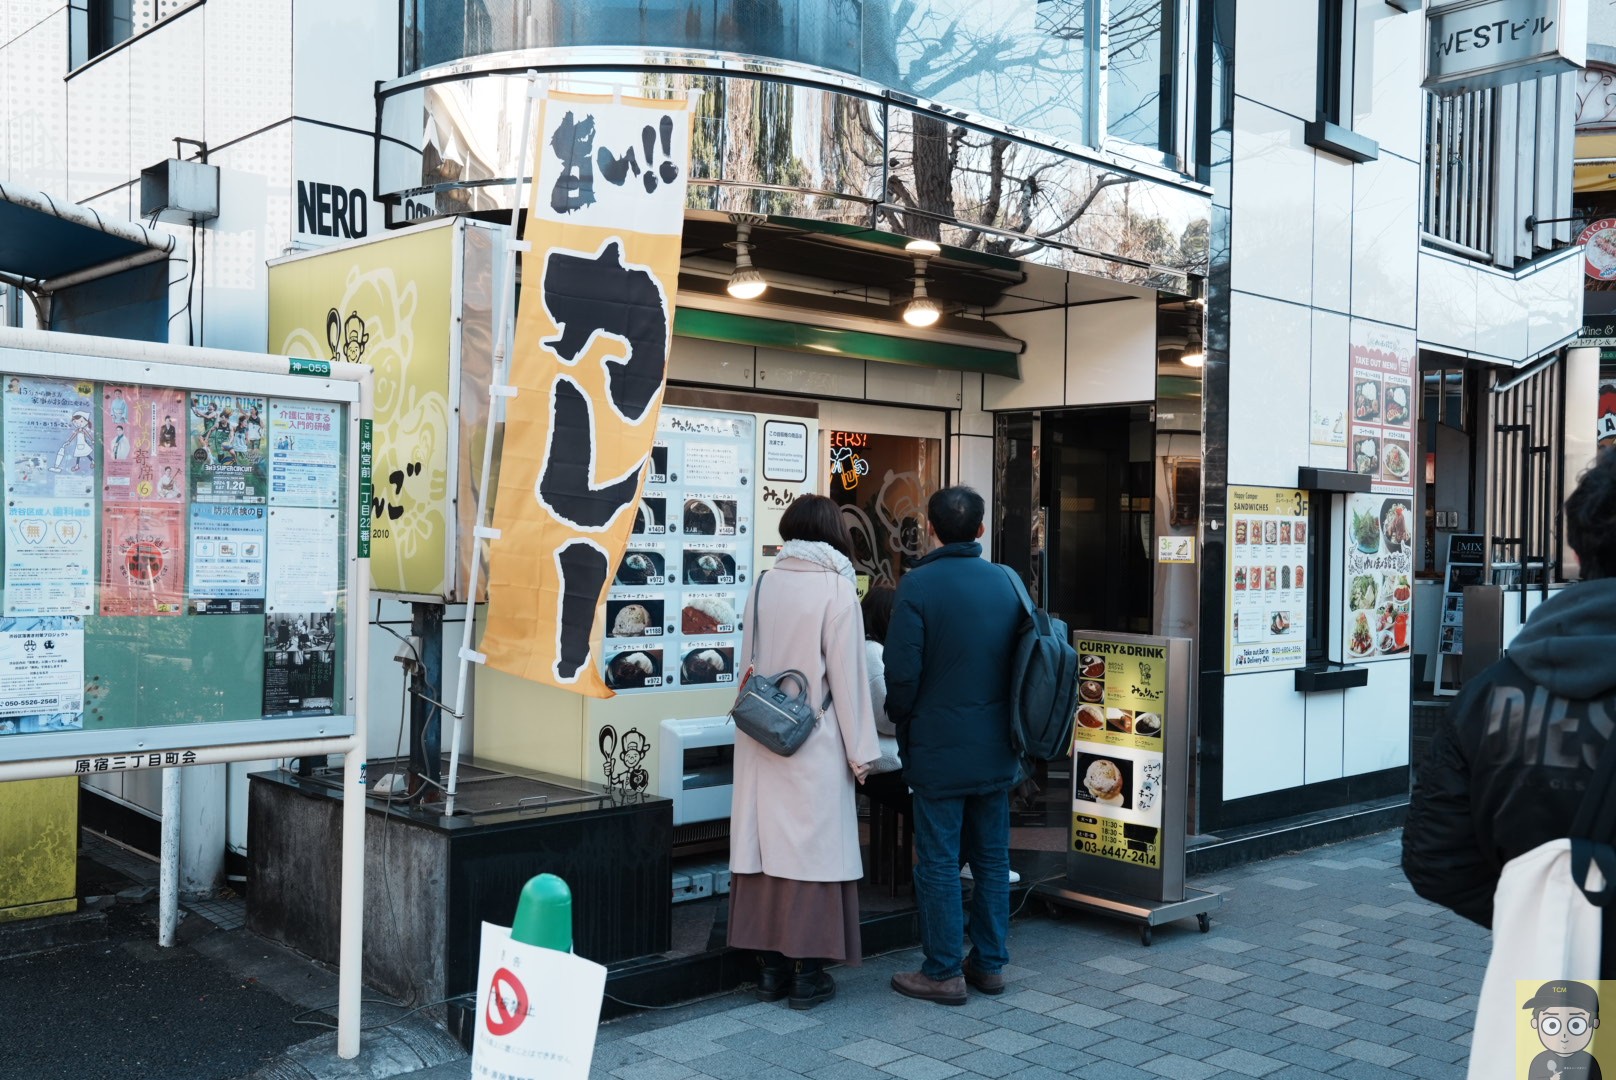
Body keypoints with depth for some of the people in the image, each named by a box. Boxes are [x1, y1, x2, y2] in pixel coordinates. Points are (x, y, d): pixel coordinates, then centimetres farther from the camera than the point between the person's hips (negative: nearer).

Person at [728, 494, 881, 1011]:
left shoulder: (763, 585, 2)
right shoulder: (836, 588, -10)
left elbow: (749, 663, 9)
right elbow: (848, 674, -9)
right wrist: (860, 751, -1)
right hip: (814, 744, -5)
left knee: (765, 845, 10)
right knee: (812, 850, 3)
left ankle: (771, 966, 19)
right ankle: (807, 972, 9)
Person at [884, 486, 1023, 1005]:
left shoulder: (918, 584, -14)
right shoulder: (1007, 582, 3)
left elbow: (902, 670, -15)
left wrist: (901, 721, 2)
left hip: (939, 749, -5)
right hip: (997, 749, 6)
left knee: (939, 862, 4)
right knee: (992, 858, 15)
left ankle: (944, 972, 11)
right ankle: (990, 963, 24)